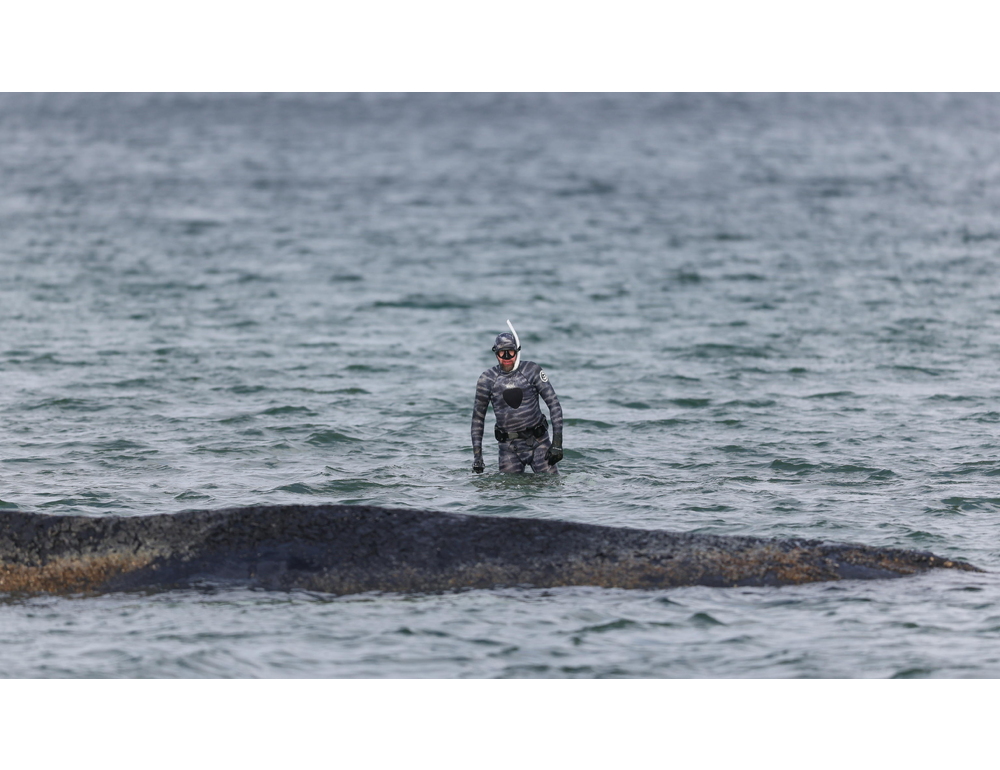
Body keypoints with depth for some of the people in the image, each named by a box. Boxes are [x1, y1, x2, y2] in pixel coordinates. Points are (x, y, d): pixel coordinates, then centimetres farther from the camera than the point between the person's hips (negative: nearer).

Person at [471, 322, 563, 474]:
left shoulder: (532, 371, -5)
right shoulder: (488, 379, 0)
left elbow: (554, 405, -3)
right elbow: (478, 417, 8)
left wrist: (557, 442, -10)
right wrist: (477, 455, 3)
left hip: (538, 442, -1)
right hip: (509, 448, 1)